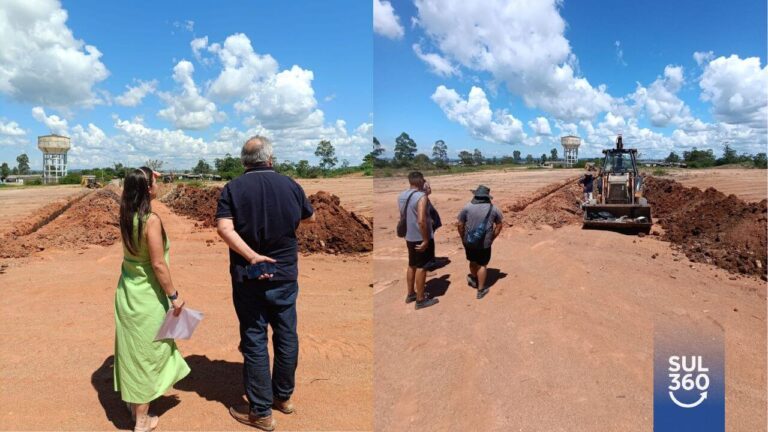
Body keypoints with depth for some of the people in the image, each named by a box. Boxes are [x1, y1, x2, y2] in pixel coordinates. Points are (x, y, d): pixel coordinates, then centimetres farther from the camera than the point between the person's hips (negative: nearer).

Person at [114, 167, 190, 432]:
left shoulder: (126, 217, 0)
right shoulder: (151, 220, -22)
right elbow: (158, 264, -21)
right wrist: (173, 296, -11)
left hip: (127, 289, 8)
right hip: (147, 295, -7)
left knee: (132, 347, 21)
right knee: (145, 352, 5)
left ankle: (133, 401, 40)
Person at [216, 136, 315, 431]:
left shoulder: (233, 188, -6)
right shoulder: (290, 185, -2)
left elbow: (224, 228, -20)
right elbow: (310, 218, 13)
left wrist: (251, 256, -24)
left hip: (248, 277, -1)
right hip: (285, 274, 2)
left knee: (254, 341, 7)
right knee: (286, 336, 16)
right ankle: (284, 396, 33)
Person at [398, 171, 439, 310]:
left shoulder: (401, 196, 5)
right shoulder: (421, 196, -20)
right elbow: (421, 220, -28)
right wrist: (426, 240, -21)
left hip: (409, 237, 8)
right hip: (420, 238, -8)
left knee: (412, 265, 19)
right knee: (421, 267, 1)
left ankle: (410, 294, 30)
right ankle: (420, 300, 9)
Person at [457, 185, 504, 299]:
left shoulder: (467, 207, -6)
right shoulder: (493, 208, -2)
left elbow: (460, 225, -4)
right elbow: (499, 225, 5)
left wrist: (463, 238, 9)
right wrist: (492, 238, 14)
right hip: (485, 242, -1)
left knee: (473, 261, 22)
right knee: (482, 265, 8)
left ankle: (474, 279, 45)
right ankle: (481, 290, 13)